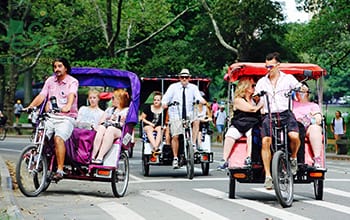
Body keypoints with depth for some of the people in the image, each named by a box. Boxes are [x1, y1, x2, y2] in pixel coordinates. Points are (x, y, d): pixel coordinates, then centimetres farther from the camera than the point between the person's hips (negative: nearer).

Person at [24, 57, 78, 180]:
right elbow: (41, 96, 6)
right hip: (51, 117, 5)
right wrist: (30, 106, -11)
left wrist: (68, 106, -40)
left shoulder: (72, 82, 0)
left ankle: (60, 170, -27)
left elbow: (71, 95, -19)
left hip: (66, 118, -5)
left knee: (58, 138, -29)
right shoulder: (50, 81, 15)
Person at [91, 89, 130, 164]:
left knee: (110, 129, -38)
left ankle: (100, 158, -52)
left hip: (119, 131, -4)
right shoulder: (110, 109, 32)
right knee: (101, 128, -33)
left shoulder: (127, 110, 17)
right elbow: (101, 121, 21)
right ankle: (93, 156, -48)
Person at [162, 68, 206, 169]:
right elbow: (166, 97, -5)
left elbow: (198, 97, -7)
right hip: (175, 115, -1)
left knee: (196, 121, -30)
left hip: (189, 115, 1)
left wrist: (202, 101, -31)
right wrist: (164, 103, -28)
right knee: (175, 136, -10)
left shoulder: (193, 88, 8)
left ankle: (193, 144, -23)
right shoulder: (173, 87, 5)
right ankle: (175, 158, 1)